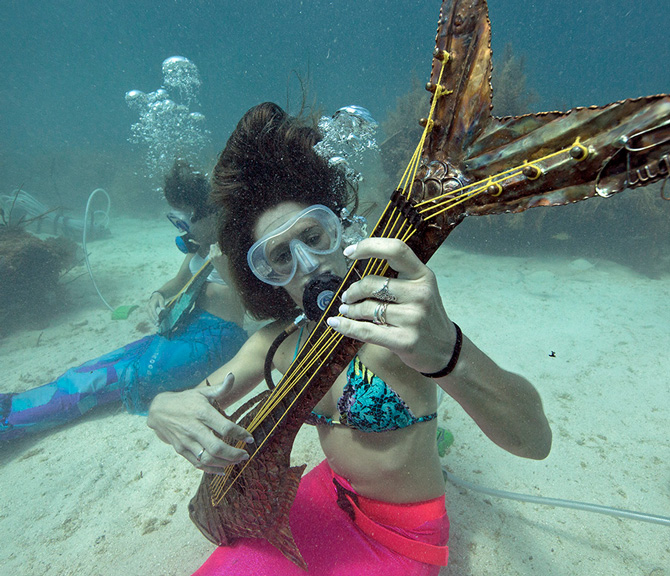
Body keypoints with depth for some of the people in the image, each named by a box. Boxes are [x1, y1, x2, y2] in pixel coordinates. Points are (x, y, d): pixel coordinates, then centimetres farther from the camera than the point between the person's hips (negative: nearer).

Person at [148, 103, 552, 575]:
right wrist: (164, 409, -28)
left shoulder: (395, 319, -27)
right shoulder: (279, 341, -9)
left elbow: (535, 440, -35)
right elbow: (193, 402, -3)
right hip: (328, 495, 5)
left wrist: (446, 352, -56)